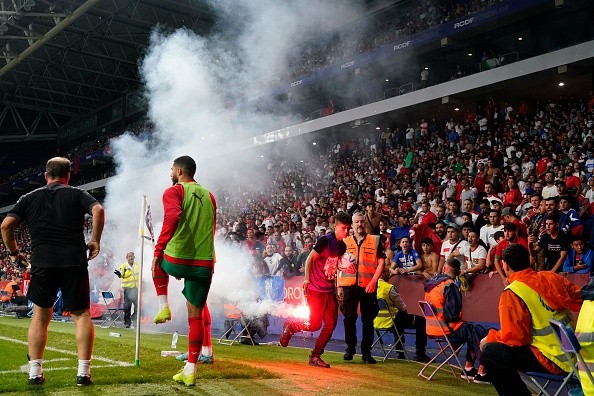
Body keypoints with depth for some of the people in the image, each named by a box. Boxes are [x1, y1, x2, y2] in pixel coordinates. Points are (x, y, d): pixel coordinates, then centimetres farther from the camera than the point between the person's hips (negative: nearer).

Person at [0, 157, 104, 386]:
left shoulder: (29, 198, 15)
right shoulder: (76, 194, 10)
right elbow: (98, 210, -8)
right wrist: (95, 241, 0)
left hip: (42, 262, 1)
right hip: (74, 261, -1)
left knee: (40, 315, 14)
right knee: (81, 314, 7)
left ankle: (35, 372, 13)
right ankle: (83, 371, 1)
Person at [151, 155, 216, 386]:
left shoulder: (174, 192, -1)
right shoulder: (209, 196, 17)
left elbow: (172, 217, -21)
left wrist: (158, 249, -19)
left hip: (177, 260, -4)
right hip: (205, 264, 4)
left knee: (157, 263, 33)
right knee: (196, 316, 9)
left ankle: (163, 307, 21)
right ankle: (190, 371, 8)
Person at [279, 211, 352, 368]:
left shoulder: (342, 246, 11)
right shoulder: (325, 240, -11)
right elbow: (309, 259, -11)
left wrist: (337, 286, 16)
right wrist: (307, 278, -20)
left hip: (330, 289, 7)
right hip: (315, 289, -7)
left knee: (331, 324, 2)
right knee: (315, 324, -9)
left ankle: (315, 356, 12)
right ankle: (290, 326, 19)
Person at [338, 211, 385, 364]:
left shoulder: (375, 241, 6)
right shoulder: (345, 242, 12)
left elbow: (381, 262, 1)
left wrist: (373, 281, -10)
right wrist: (339, 286, 7)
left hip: (368, 286, -1)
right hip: (348, 285, 1)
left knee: (368, 320, 3)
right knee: (349, 318, 3)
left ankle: (366, 352, 10)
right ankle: (350, 348, 17)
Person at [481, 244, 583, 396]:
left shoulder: (512, 293, -14)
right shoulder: (552, 277, 3)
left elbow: (514, 338, -13)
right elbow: (580, 300, 9)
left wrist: (490, 338, 4)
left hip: (554, 360, -8)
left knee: (489, 353, -5)